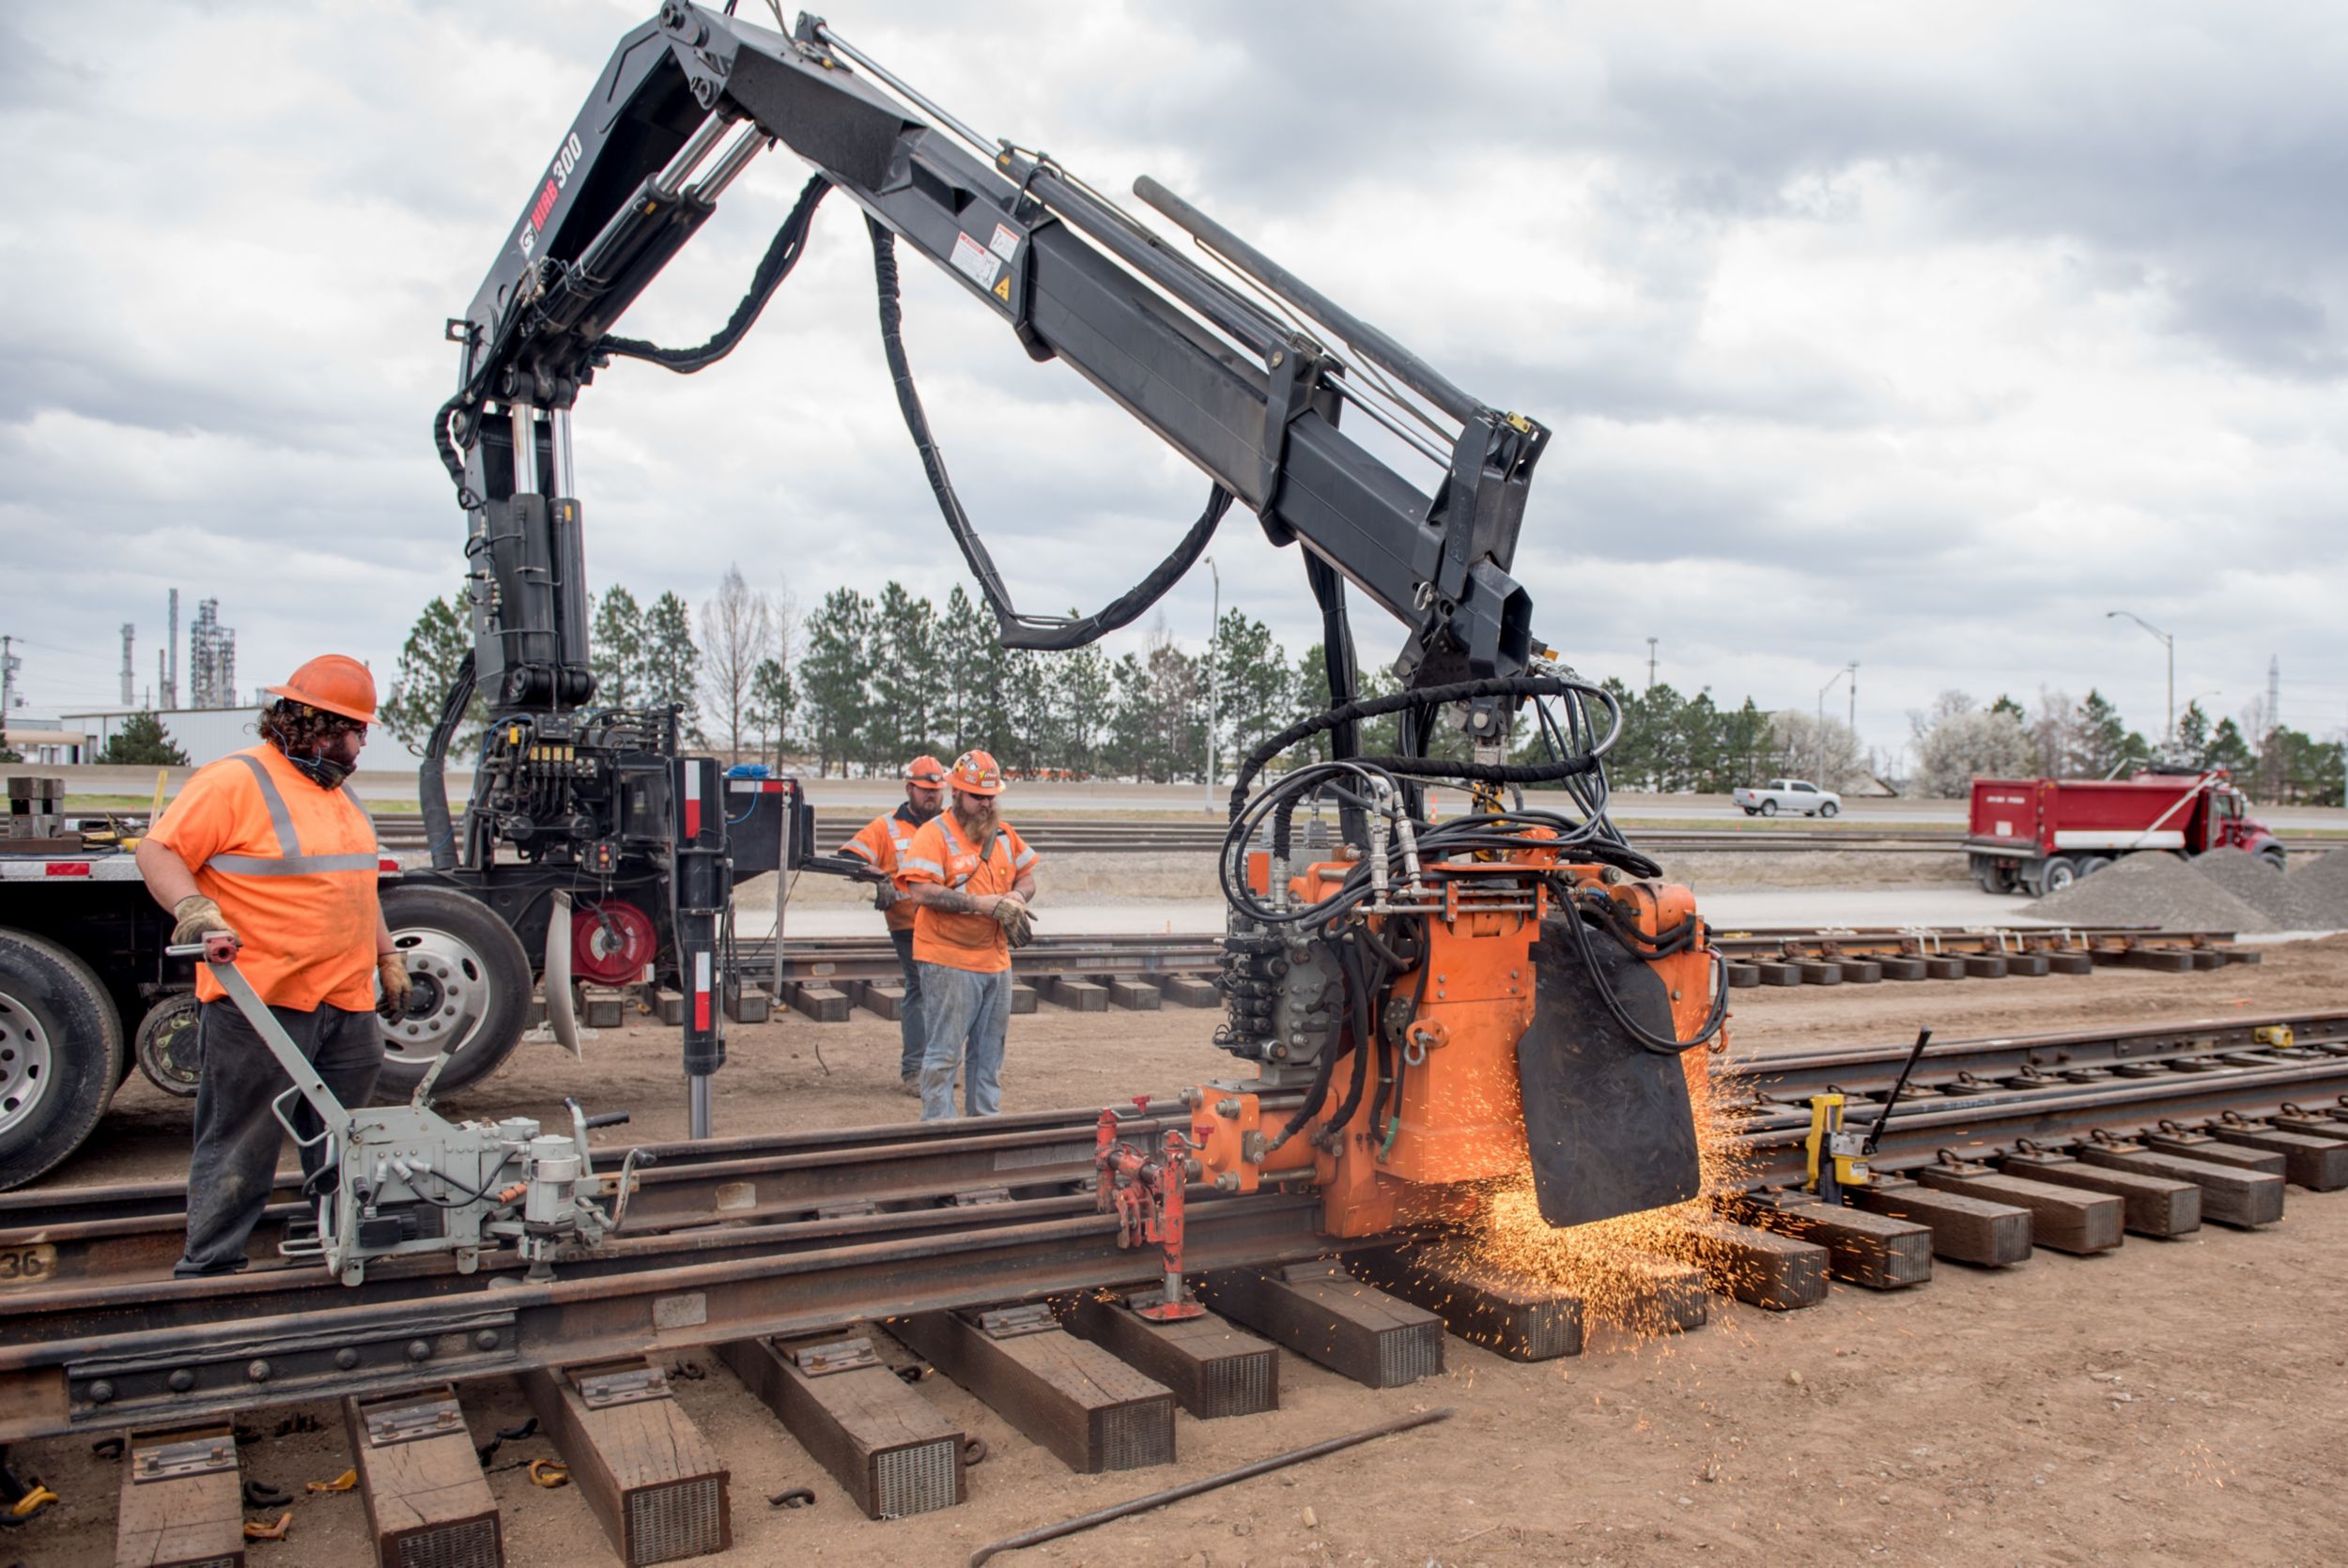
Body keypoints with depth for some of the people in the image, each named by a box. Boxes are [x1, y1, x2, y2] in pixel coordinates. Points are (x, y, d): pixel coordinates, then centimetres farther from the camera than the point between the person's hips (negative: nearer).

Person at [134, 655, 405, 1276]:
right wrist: (192, 906, -30)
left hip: (347, 1005, 8)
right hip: (258, 1002, -8)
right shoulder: (236, 781, -9)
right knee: (241, 1147, 0)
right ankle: (208, 1268, 11)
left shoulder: (339, 790, 18)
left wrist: (388, 957, 25)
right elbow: (158, 852, -13)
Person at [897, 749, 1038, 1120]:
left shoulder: (1005, 834, 12)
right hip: (948, 962, -7)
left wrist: (1016, 898, -5)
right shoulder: (934, 834, -10)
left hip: (996, 961, 7)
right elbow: (920, 892, -20)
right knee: (945, 1052, -4)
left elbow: (1026, 878, 20)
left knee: (989, 1051, 15)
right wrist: (980, 903, -22)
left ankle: (986, 1120, 25)